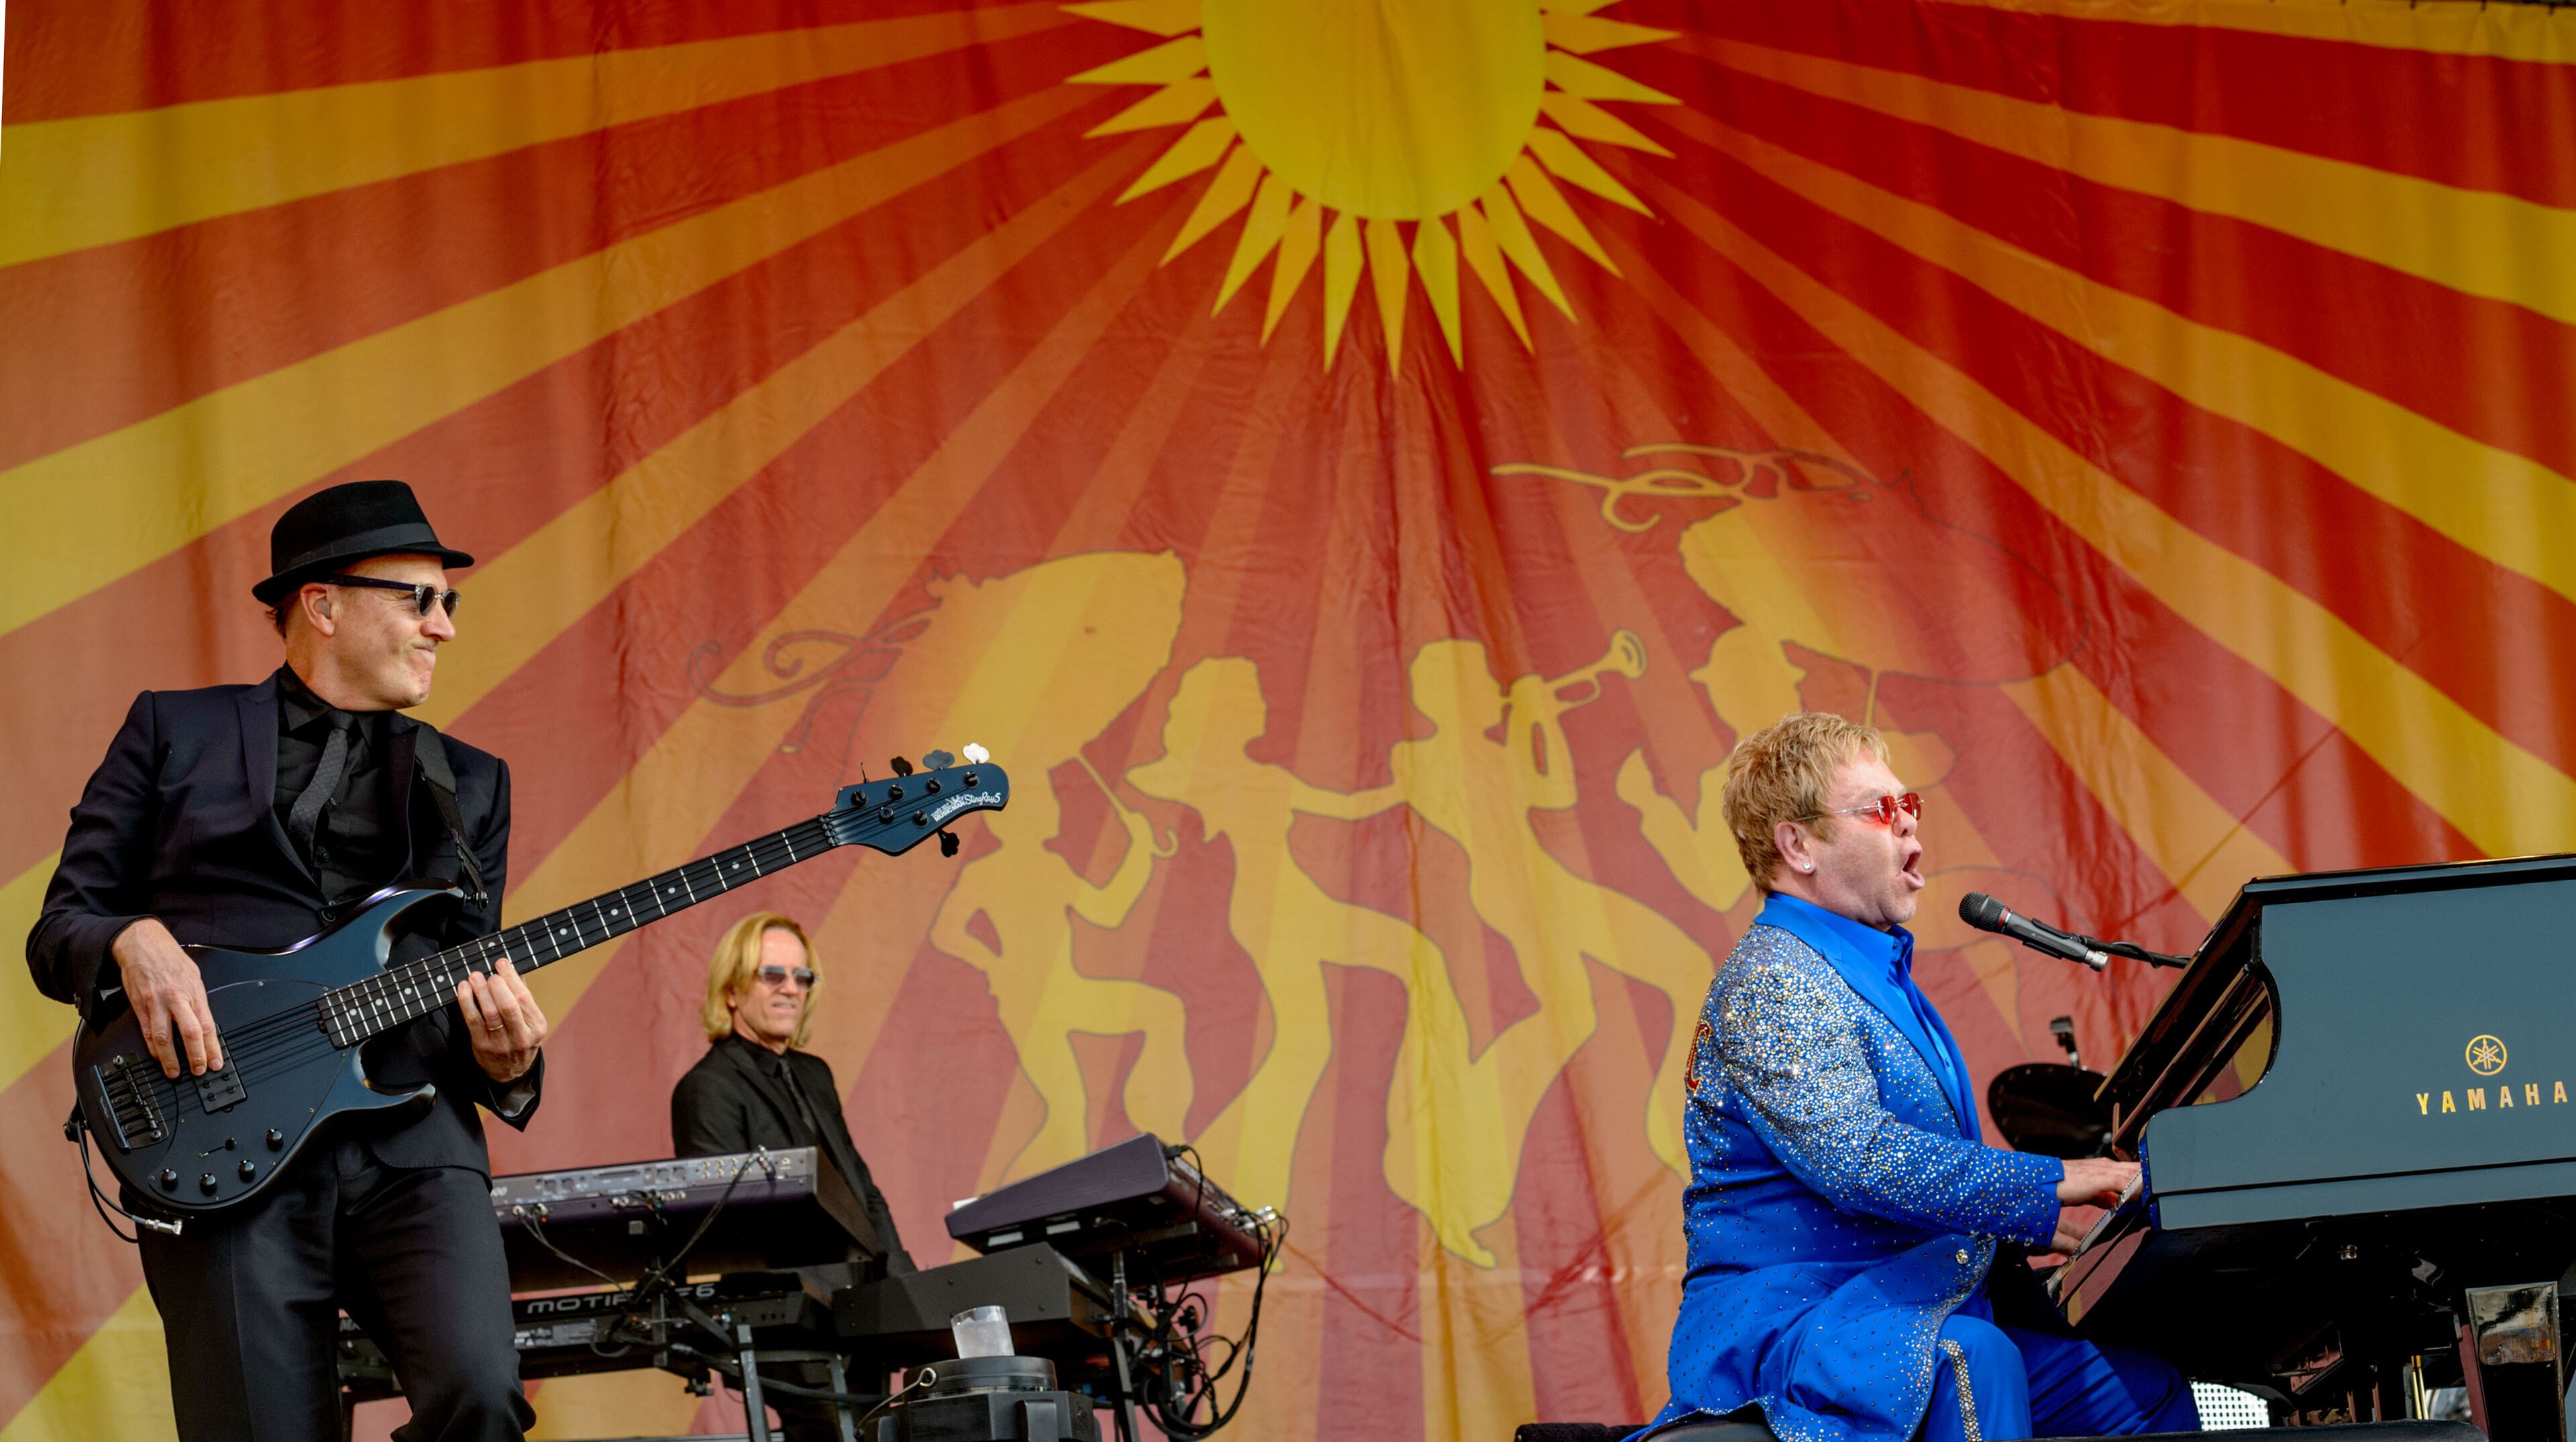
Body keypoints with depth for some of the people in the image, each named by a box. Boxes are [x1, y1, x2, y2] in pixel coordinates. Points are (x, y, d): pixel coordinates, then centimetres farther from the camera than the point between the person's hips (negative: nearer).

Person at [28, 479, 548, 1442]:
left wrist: (504, 1061, -3)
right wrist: (132, 941, -12)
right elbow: (57, 929, 11)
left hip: (410, 1141, 2)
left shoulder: (470, 782, 21)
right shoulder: (175, 731, 13)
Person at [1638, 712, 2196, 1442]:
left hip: (1918, 1318, 10)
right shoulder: (1770, 983, -11)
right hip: (1791, 1322, -10)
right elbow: (1858, 1161, -25)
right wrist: (2050, 1187, -23)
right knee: (1977, 1364, -37)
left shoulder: (1879, 976, 23)